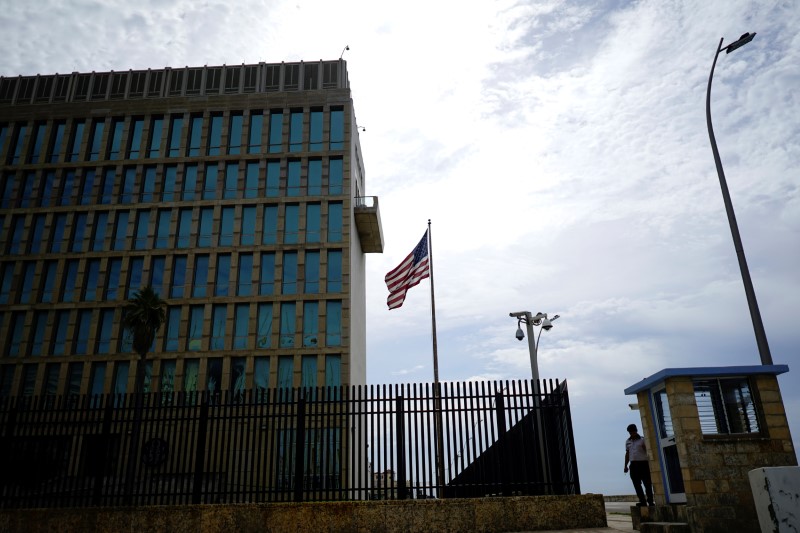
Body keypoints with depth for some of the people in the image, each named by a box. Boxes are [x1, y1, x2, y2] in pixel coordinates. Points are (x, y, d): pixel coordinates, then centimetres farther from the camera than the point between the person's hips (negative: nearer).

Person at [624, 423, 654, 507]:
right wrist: (625, 466, 16)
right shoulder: (628, 442, 14)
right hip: (634, 465, 4)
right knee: (637, 485, 2)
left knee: (647, 483, -3)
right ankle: (642, 501, 5)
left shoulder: (642, 440, 0)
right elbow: (627, 454, 18)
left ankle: (650, 501, 3)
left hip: (643, 463, -4)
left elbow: (647, 451, -1)